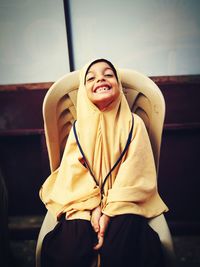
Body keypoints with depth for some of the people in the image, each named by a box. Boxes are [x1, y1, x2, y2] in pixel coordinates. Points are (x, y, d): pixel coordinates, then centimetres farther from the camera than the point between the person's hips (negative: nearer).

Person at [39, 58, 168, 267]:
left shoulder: (134, 124, -1)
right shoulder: (79, 127, 5)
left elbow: (133, 174, -8)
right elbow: (74, 172, -1)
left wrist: (110, 212, -17)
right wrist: (93, 208, -16)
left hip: (123, 202, -1)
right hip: (85, 202, 2)